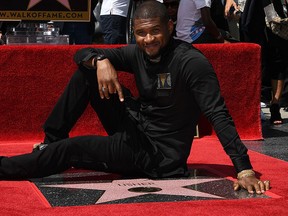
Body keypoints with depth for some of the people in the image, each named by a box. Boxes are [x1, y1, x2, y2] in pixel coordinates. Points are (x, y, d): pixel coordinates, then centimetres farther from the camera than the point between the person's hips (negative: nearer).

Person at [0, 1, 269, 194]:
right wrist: (101, 61, -23)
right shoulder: (138, 53, -2)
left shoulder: (192, 62, -22)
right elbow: (82, 53, 2)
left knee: (71, 149, -17)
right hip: (136, 128, 7)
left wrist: (245, 170, -34)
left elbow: (218, 116, -26)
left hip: (157, 154, -7)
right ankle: (51, 140, 2)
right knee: (87, 71, -3)